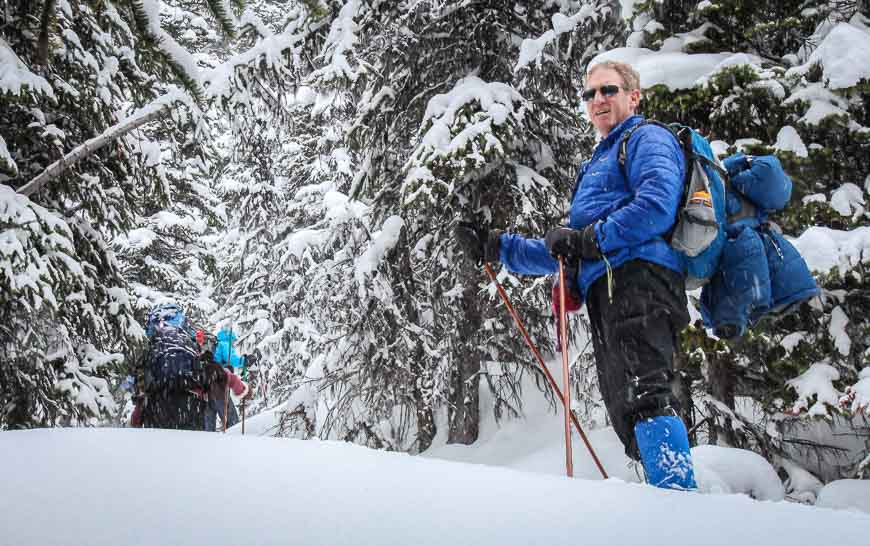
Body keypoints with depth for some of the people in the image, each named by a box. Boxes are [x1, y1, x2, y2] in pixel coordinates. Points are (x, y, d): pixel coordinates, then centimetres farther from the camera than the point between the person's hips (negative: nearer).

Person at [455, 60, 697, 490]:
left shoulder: (646, 139, 9)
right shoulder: (596, 166, 37)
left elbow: (659, 202, -13)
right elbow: (566, 255, 36)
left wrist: (590, 240, -14)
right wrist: (496, 247, 30)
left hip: (638, 277, -10)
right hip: (605, 292, 10)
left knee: (644, 393, -25)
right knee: (624, 411, 2)